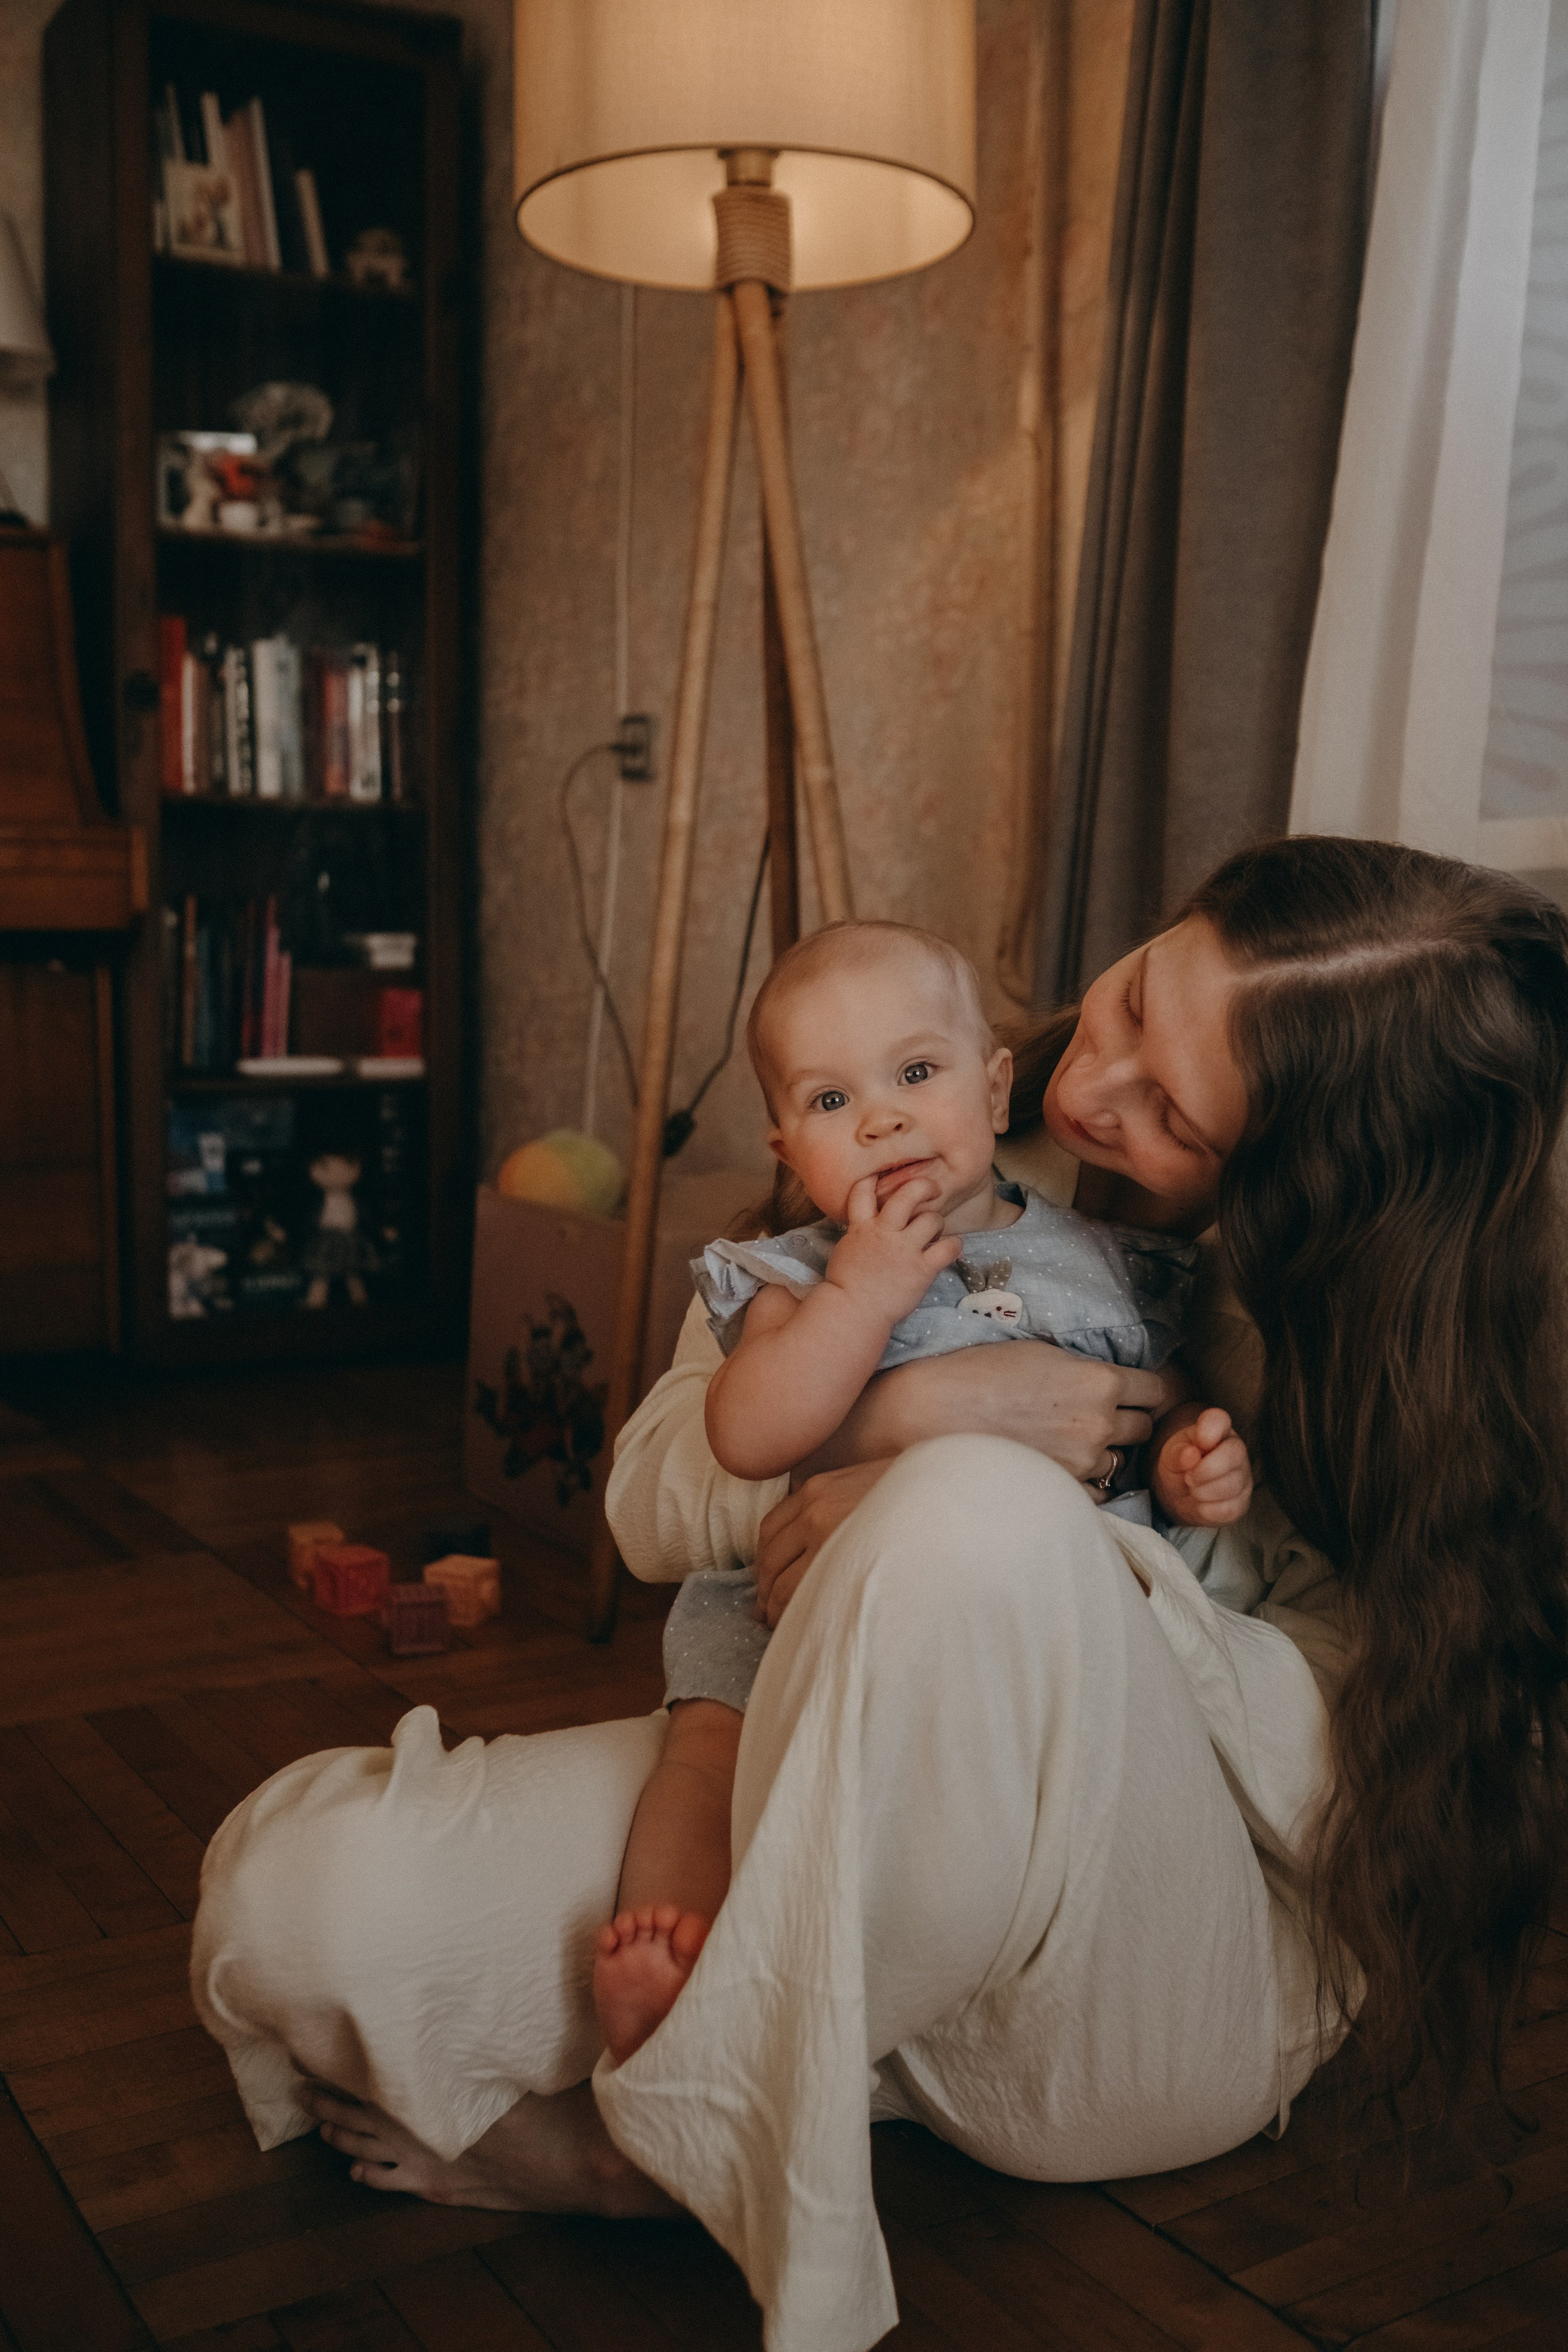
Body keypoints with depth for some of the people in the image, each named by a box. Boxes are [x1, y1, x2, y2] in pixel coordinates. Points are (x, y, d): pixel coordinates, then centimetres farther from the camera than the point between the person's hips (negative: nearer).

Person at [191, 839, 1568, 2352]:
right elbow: (653, 1501, -2)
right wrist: (907, 1416, -22)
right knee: (296, 1894, -19)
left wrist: (1031, 1555, -24)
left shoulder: (1383, 1324, -9)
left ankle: (702, 2136, -17)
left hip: (1152, 2003, -2)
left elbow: (1368, 1768, -14)